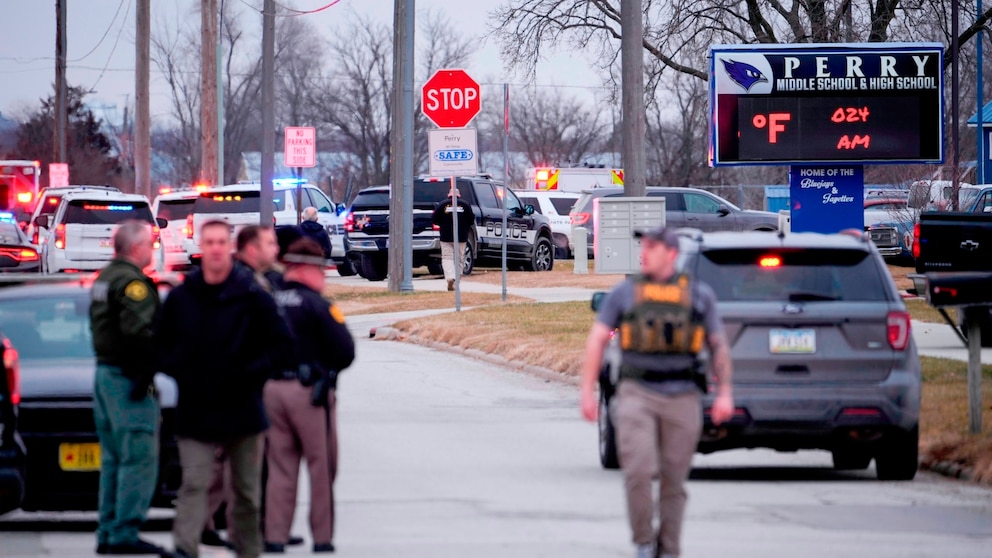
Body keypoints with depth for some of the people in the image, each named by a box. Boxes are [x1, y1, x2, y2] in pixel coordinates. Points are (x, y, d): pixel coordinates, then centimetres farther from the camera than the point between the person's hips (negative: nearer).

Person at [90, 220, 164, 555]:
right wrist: (144, 372, -21)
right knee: (139, 458, -9)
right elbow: (138, 329, -26)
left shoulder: (103, 280, 17)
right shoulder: (133, 281, -15)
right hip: (127, 377, -10)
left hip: (105, 373, 10)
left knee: (113, 458, 14)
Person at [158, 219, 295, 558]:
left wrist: (250, 374, -12)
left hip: (242, 411, 0)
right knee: (193, 484, -12)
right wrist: (178, 370, -3)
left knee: (246, 491, 10)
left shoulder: (252, 297, -3)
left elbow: (284, 348, -1)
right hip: (195, 412, 0)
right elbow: (161, 346, 15)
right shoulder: (181, 298, 3)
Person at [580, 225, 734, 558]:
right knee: (638, 471, -16)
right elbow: (597, 340, 8)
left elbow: (719, 346, 12)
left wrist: (724, 393, 2)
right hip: (637, 393, -1)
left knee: (674, 480, 3)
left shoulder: (700, 295, 10)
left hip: (682, 397, 1)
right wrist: (587, 391, -1)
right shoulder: (624, 293, 8)